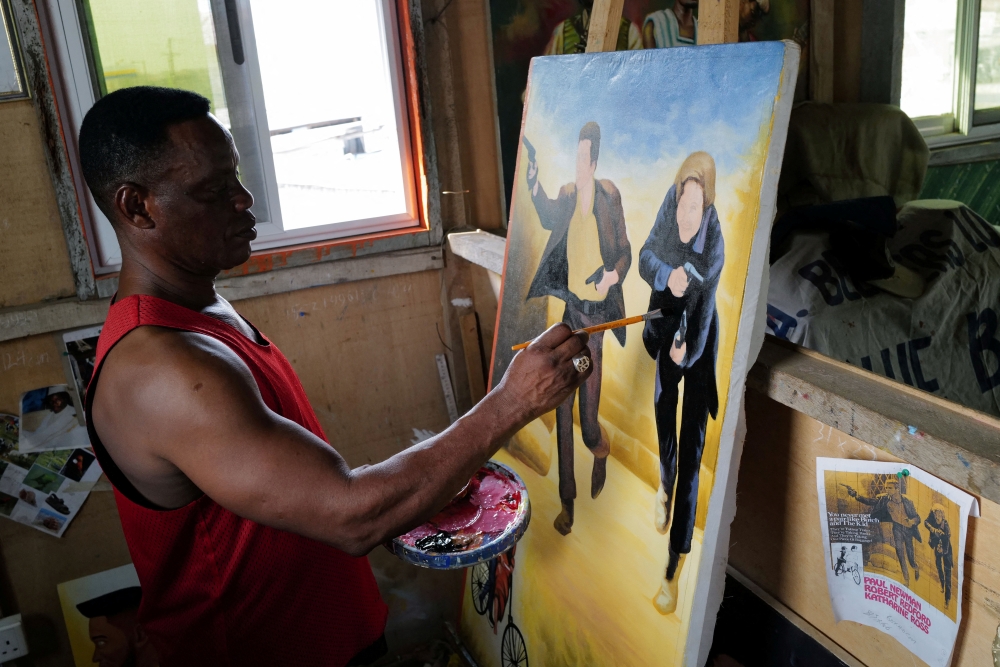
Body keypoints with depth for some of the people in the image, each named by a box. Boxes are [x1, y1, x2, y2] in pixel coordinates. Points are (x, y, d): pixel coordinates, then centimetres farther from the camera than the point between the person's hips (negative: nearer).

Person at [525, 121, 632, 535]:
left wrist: (613, 274, -23)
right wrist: (534, 187, -24)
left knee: (588, 422, 1)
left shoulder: (610, 195, -6)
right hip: (566, 307, 4)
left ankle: (602, 450, 40)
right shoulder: (567, 194, 7)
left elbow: (626, 252, -3)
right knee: (562, 411, 7)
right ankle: (567, 503, 21)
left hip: (595, 313, -4)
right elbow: (548, 219, -8)